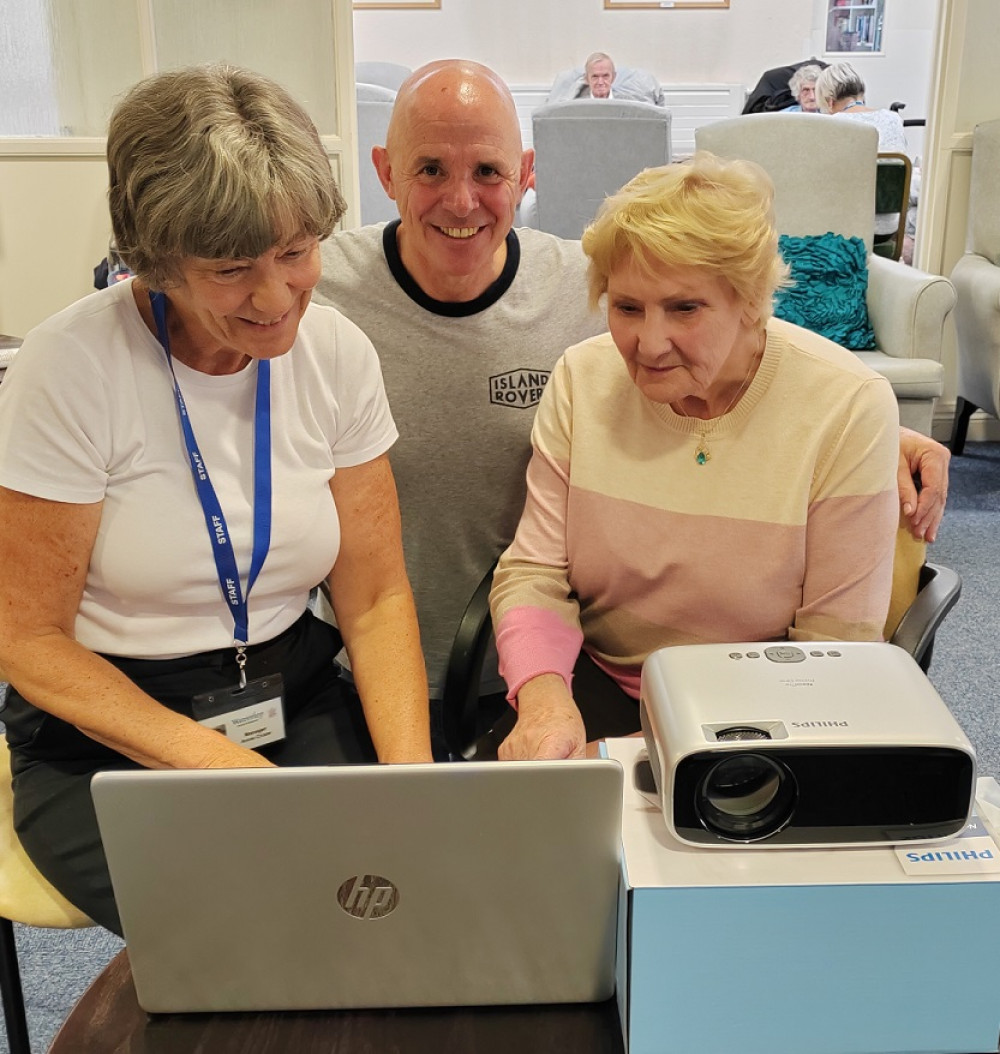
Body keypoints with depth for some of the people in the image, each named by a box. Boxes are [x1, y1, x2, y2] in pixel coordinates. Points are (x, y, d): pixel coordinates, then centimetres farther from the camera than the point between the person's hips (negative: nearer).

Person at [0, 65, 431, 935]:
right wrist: (218, 763, -20)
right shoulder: (72, 367, -15)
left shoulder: (339, 355, -3)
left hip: (297, 699, 4)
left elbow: (376, 598, 0)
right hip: (107, 728, -3)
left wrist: (410, 767, -16)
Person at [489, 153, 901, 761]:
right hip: (597, 688, 2)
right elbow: (535, 574, -4)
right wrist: (544, 699, -25)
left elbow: (836, 642, -12)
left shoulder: (850, 409, -15)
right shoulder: (581, 379, -5)